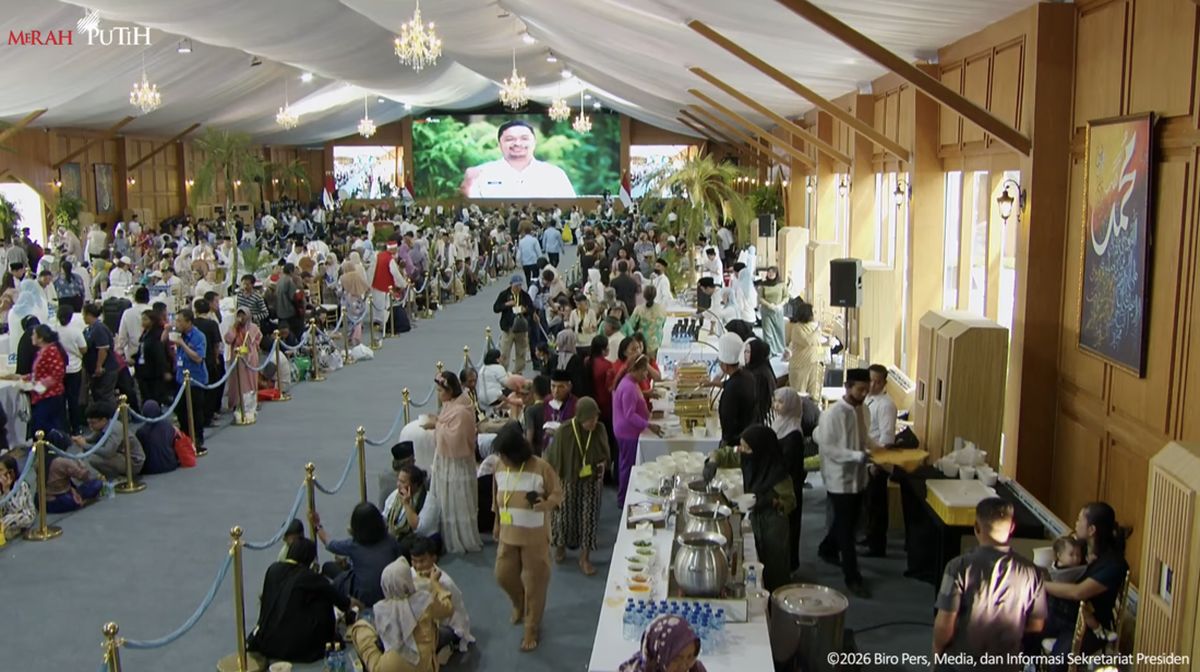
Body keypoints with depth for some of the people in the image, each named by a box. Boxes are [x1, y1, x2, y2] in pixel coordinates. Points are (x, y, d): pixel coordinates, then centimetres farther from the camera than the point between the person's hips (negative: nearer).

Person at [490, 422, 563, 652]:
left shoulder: (541, 467, -20)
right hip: (508, 535, 5)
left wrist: (547, 504, -32)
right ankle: (520, 605, 45)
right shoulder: (500, 468, -4)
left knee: (534, 583, 5)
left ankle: (532, 629, 21)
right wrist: (497, 524, 15)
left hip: (535, 537, -5)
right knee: (503, 576, 13)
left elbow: (558, 493, -11)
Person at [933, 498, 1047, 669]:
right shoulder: (1029, 572, -12)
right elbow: (1036, 625, 0)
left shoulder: (960, 567, -22)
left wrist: (937, 651, -2)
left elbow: (944, 623, -20)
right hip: (1006, 664, 3)